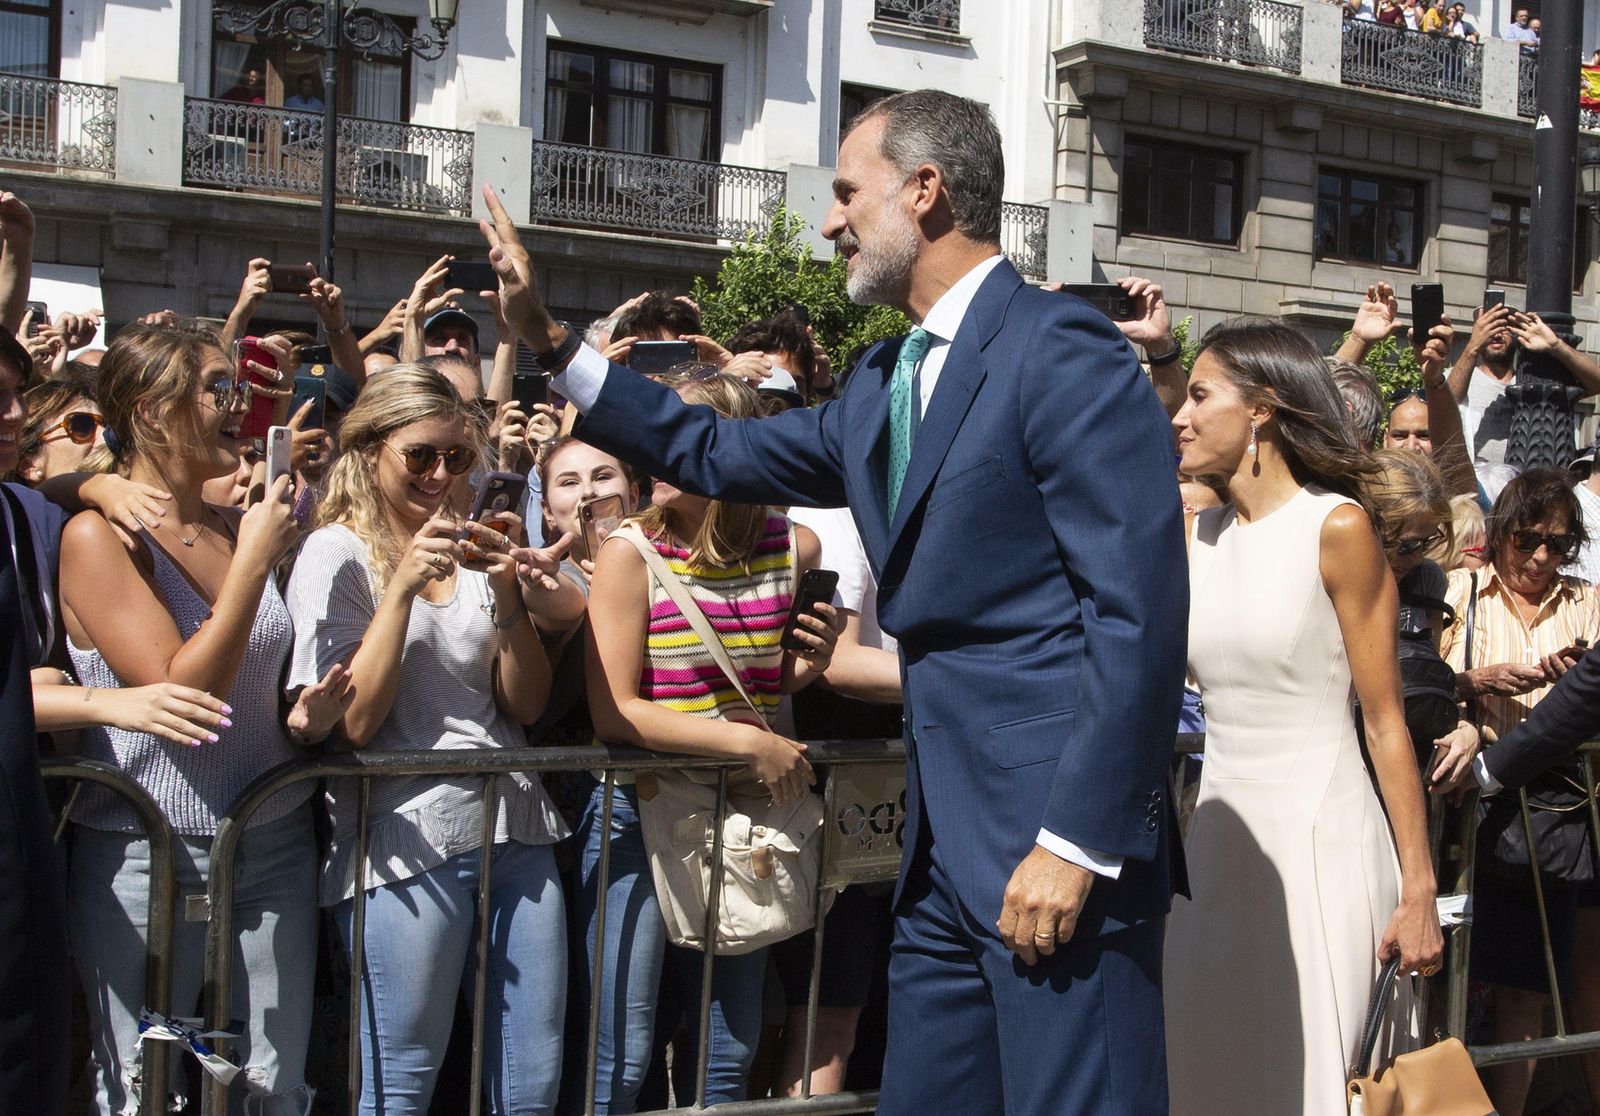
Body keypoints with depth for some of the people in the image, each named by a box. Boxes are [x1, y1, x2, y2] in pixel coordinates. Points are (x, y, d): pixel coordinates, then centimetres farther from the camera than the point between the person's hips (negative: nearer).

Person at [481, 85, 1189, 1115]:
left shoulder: (1063, 350, -12)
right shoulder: (886, 383, 16)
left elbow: (1140, 613, -17)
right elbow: (719, 454, 26)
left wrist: (1079, 841, -19)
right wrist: (549, 337, 23)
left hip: (1059, 829, -9)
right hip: (946, 837, 9)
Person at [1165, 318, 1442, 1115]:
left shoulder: (1336, 528, -8)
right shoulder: (1199, 533, 10)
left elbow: (1385, 719, -8)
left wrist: (1419, 891, -11)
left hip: (1321, 841, -6)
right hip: (1221, 840, 6)